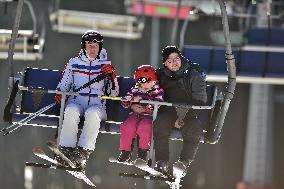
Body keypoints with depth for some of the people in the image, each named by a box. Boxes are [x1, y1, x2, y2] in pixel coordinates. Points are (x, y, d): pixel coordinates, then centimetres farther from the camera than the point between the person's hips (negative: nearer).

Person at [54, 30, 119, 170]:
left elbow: (114, 93, 12)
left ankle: (83, 152, -43)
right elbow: (63, 85, 20)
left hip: (97, 105, -1)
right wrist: (59, 93, -3)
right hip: (76, 102, 1)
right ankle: (66, 150, -38)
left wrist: (111, 76, -5)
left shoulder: (106, 65, 15)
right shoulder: (74, 63, 17)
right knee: (71, 112, -36)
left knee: (92, 114, -38)